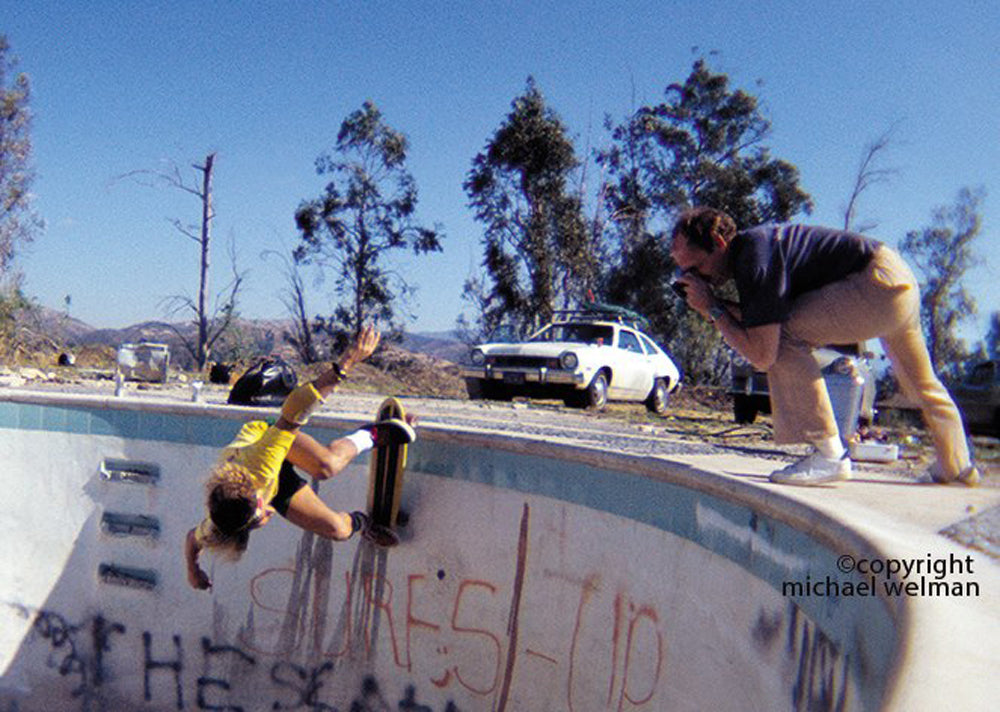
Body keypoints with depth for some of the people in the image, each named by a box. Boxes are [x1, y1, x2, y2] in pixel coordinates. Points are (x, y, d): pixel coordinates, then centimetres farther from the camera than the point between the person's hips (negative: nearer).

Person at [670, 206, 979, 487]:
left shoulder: (753, 258, -24)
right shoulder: (750, 246, 5)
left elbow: (762, 355, -25)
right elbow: (762, 322, 11)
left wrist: (713, 309, -18)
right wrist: (724, 309, -4)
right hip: (903, 281, 11)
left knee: (783, 336, -18)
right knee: (921, 386, 27)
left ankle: (829, 455, -14)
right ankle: (958, 467, 48)